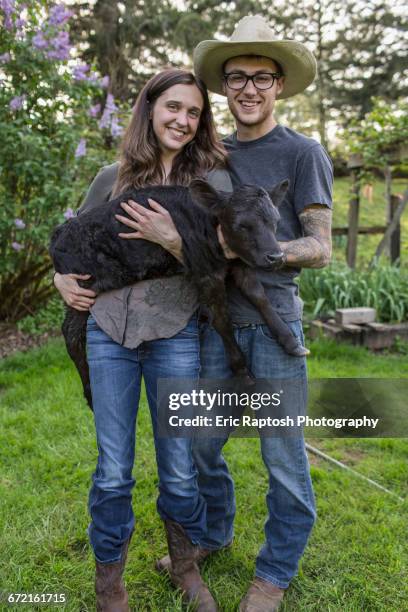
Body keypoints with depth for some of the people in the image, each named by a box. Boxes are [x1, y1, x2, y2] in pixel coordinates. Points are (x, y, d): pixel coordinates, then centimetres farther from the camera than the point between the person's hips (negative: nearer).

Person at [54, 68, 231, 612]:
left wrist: (173, 240, -20)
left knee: (180, 472, 8)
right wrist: (61, 276, 4)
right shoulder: (113, 178, 7)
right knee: (112, 473, 8)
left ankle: (187, 568, 36)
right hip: (110, 332, 2)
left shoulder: (213, 179, 1)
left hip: (175, 335, -1)